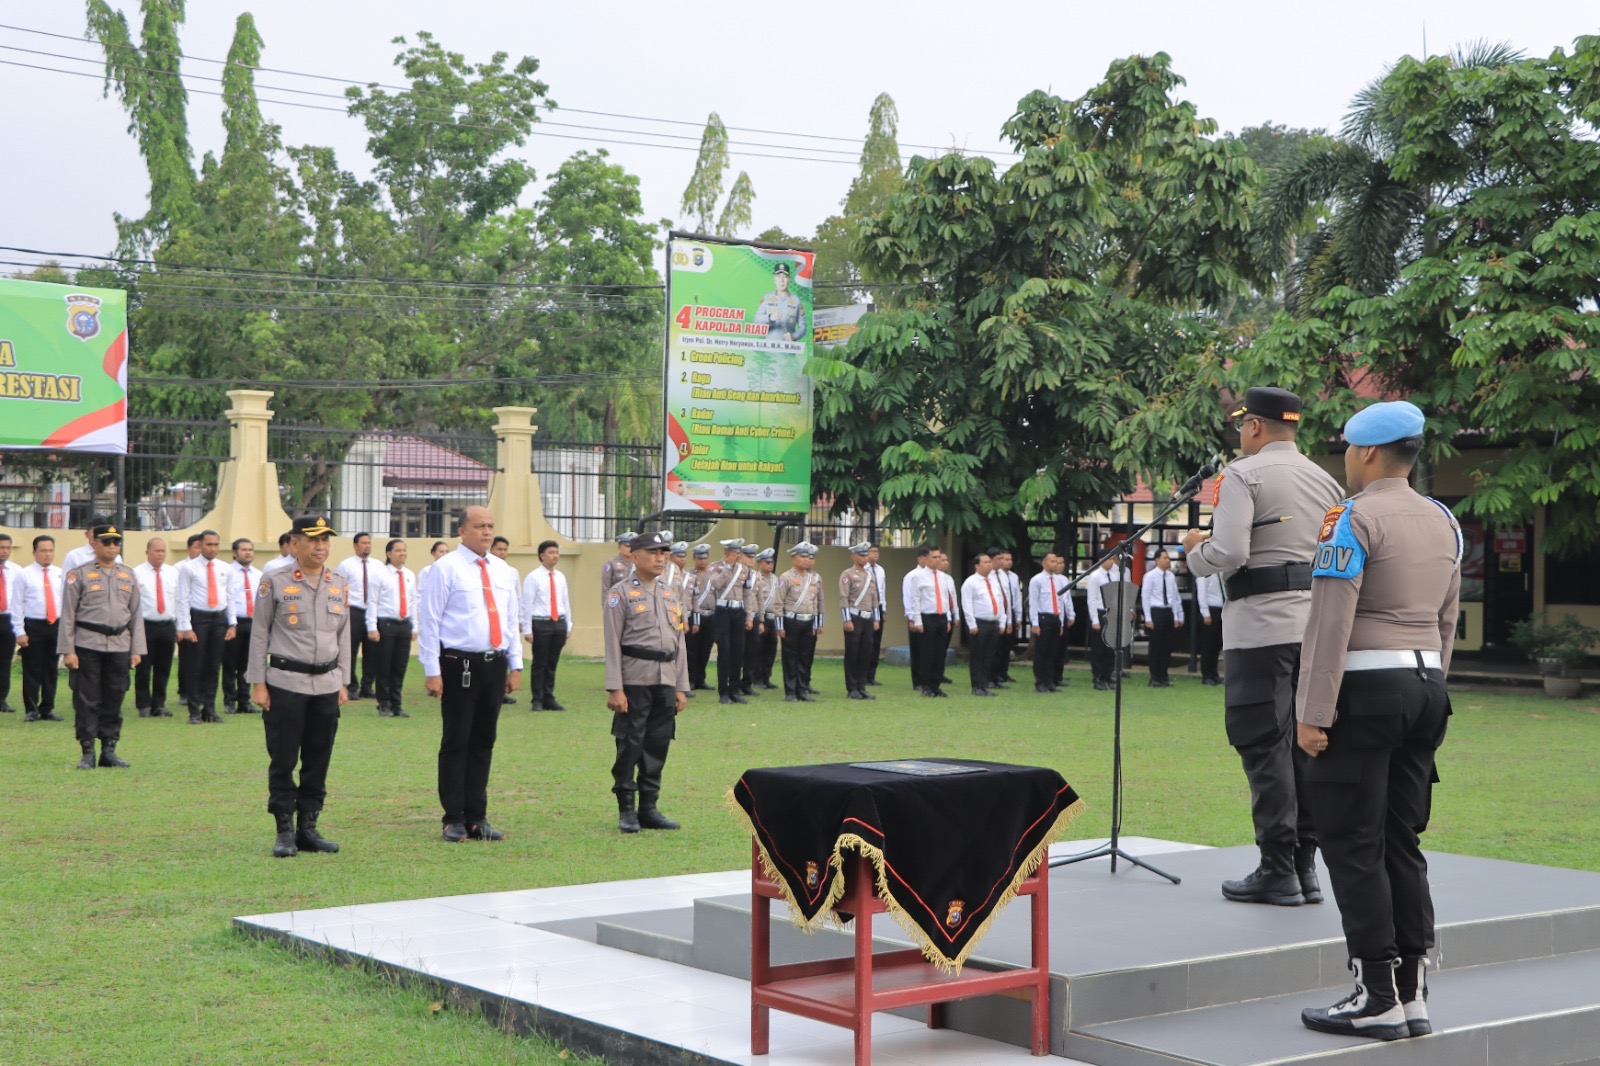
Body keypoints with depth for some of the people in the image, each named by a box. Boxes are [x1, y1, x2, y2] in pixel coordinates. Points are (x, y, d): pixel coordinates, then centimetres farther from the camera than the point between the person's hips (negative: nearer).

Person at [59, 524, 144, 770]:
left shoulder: (129, 576, 12)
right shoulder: (78, 575, 0)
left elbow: (136, 615, 14)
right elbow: (68, 615, -2)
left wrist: (136, 650, 8)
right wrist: (67, 650, -8)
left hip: (120, 646, 4)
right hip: (87, 645, -4)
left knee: (114, 700, 7)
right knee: (87, 700, -2)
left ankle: (109, 750, 15)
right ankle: (87, 753, 5)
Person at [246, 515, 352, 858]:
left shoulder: (340, 584, 10)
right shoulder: (274, 582, -3)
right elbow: (259, 634, 0)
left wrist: (344, 683, 12)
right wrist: (257, 683, -4)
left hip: (327, 685, 4)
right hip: (285, 684, -4)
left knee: (319, 760, 7)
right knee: (283, 761, -2)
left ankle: (308, 828, 16)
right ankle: (285, 832, 6)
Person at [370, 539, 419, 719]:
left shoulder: (410, 575, 9)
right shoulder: (381, 574, -6)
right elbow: (373, 602, -7)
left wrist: (414, 627, 10)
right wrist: (372, 627, -12)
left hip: (404, 624, 5)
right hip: (385, 624, -5)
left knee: (400, 668, 8)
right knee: (384, 668, 2)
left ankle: (397, 705, 18)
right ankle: (384, 706, 13)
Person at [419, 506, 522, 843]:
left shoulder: (504, 571, 13)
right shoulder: (446, 568, -5)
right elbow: (430, 620, -7)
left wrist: (515, 666, 13)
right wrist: (432, 671, -11)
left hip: (495, 664, 6)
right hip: (459, 665, -6)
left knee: (484, 741, 10)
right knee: (456, 742, -1)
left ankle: (477, 818, 17)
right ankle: (454, 820, 8)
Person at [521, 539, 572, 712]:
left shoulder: (561, 577, 10)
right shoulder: (533, 577, -6)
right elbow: (527, 605, -8)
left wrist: (568, 626, 11)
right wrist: (527, 630, -11)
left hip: (559, 623, 5)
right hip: (541, 624, -5)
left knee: (552, 663, 10)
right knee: (539, 664, 1)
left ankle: (549, 699, 17)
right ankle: (537, 701, 10)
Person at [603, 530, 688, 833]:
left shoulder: (670, 594, 16)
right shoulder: (621, 594, -3)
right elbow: (613, 644, -8)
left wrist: (681, 687, 11)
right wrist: (614, 689, -14)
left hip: (666, 682, 6)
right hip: (635, 681, -6)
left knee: (658, 747, 8)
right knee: (630, 746, -2)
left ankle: (649, 808, 15)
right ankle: (626, 810, 6)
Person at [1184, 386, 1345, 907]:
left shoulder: (1243, 474, -6)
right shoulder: (1326, 481, 15)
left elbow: (1229, 553, -16)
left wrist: (1195, 551, 2)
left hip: (1263, 625, -7)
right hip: (1319, 625, 7)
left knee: (1265, 747, -4)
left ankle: (1277, 870, -4)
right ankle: (1305, 865, 12)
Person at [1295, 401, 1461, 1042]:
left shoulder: (1355, 519, -12)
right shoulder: (1444, 522, 13)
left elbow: (1331, 623, -17)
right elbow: (1446, 621, 18)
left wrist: (1312, 714, -16)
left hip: (1363, 693, -8)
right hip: (1425, 687, 8)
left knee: (1353, 847, -3)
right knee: (1402, 843, 11)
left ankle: (1378, 998, -2)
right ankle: (1413, 995, 12)